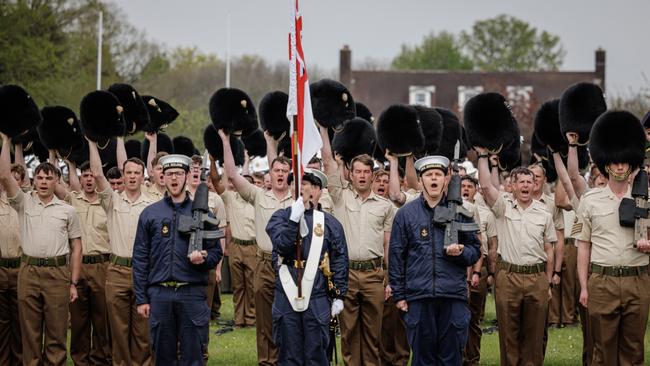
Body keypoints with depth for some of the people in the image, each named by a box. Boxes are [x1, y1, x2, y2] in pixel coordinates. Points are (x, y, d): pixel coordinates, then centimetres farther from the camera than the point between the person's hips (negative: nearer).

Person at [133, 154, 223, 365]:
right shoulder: (150, 214, 8)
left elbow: (216, 252, 10)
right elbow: (140, 259, 6)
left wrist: (204, 258, -14)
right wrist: (141, 299, 0)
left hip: (193, 294, -1)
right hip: (159, 295, 1)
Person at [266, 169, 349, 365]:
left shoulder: (330, 223, 7)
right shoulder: (281, 216, 5)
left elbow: (340, 261, 6)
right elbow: (282, 245, -12)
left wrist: (339, 296, 1)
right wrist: (294, 218, -21)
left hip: (317, 298, 0)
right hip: (286, 296, 0)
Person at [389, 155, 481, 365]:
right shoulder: (406, 214, 7)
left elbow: (475, 251, 13)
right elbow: (396, 256, 7)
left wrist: (461, 252, -10)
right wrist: (398, 295, 2)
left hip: (454, 295, 1)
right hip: (418, 297, -1)